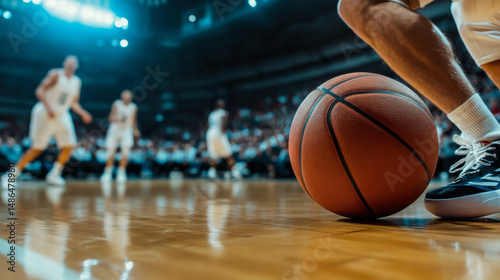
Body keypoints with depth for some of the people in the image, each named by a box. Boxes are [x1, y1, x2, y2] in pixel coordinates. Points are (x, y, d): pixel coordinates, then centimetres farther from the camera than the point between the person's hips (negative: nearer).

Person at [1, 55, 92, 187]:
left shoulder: (77, 82, 9)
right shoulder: (55, 74, -8)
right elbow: (40, 91, -14)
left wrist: (83, 113, 4)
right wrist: (48, 107, -25)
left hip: (62, 116, 6)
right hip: (45, 114, -6)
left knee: (68, 146, -3)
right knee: (37, 148, -8)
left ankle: (54, 175, 11)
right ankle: (12, 175, 3)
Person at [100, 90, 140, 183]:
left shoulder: (134, 107, 6)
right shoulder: (117, 104, -2)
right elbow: (111, 118, -9)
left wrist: (135, 130, 6)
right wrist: (118, 119, -28)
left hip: (127, 131, 1)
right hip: (115, 130, -1)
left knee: (125, 153, -14)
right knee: (111, 154, 1)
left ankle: (121, 173, -2)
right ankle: (107, 174, 18)